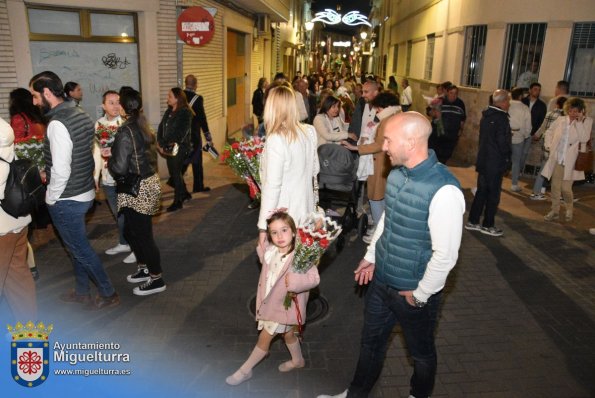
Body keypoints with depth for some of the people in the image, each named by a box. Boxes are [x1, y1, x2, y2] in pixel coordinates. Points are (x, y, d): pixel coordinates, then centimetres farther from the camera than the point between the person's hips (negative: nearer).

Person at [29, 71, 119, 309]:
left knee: (80, 249, 7)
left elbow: (60, 171, -25)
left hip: (67, 200, -8)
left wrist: (51, 198, -10)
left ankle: (108, 294, 19)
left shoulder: (57, 124, -23)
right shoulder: (81, 115, 3)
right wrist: (49, 174, 12)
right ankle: (82, 292, 36)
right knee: (76, 245, 21)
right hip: (84, 193, 9)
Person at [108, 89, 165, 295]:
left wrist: (109, 162, -1)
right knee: (131, 230, 22)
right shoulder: (143, 125, 6)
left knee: (142, 234, 4)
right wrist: (115, 155, 16)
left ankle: (156, 279, 16)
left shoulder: (125, 131, -20)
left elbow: (120, 168, -22)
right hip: (149, 182, 9)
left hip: (138, 189, -9)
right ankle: (145, 268, 36)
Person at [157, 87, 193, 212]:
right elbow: (161, 126, 8)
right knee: (173, 172, 14)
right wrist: (160, 142, -6)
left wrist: (165, 144, -16)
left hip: (179, 147, -7)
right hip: (169, 148, 7)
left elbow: (180, 133, -18)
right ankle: (185, 194, 33)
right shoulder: (169, 111, 10)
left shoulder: (185, 113, -13)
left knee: (176, 173, -2)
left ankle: (178, 201, 8)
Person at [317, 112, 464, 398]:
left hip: (413, 292, -6)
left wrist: (419, 294, -15)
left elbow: (445, 255, -25)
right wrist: (371, 257, 15)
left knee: (421, 353, 22)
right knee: (371, 342, 25)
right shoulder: (397, 174, -5)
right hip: (381, 279, 7)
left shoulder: (444, 190, -29)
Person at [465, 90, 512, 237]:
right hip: (496, 163, -8)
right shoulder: (501, 118, -18)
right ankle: (488, 225, 13)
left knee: (481, 192, 15)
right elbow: (503, 143, -19)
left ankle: (472, 221, 20)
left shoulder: (486, 115, 6)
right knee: (493, 194, 4)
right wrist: (507, 156, -2)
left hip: (483, 160, 8)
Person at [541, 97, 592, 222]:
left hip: (570, 161, -3)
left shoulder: (587, 121, -3)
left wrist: (579, 122, -17)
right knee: (555, 187, 7)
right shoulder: (560, 120, 5)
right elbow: (550, 133, 18)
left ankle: (569, 210, 22)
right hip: (556, 159, 3)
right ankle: (555, 211, 21)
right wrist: (548, 145, 4)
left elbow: (584, 139, -17)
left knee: (566, 188, -4)